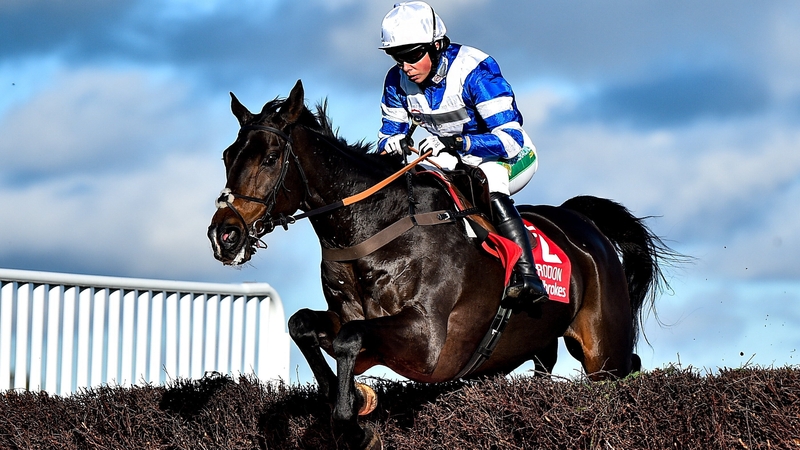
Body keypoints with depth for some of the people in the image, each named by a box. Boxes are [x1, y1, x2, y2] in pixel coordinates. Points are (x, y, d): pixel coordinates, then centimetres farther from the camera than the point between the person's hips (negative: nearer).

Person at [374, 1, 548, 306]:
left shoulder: (476, 70, -27)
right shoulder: (397, 81, -8)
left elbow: (510, 139, -33)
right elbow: (389, 133, 3)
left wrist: (456, 142, -47)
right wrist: (391, 144, -24)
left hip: (511, 159, -7)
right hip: (456, 163, 7)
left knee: (488, 179, -39)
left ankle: (526, 275, -45)